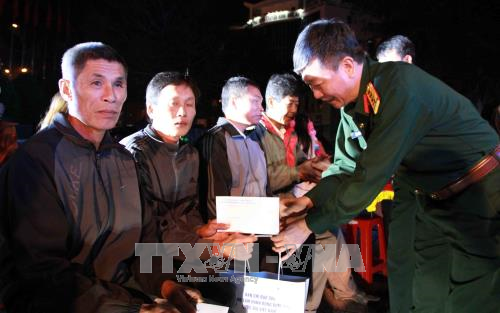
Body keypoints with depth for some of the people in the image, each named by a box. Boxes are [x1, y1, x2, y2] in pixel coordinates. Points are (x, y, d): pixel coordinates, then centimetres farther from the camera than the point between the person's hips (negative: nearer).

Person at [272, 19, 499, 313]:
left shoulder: (400, 87, -29)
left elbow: (370, 176, -29)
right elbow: (347, 168, 4)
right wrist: (310, 200, -11)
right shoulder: (353, 100, -4)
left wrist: (309, 226, -22)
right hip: (424, 198, 7)